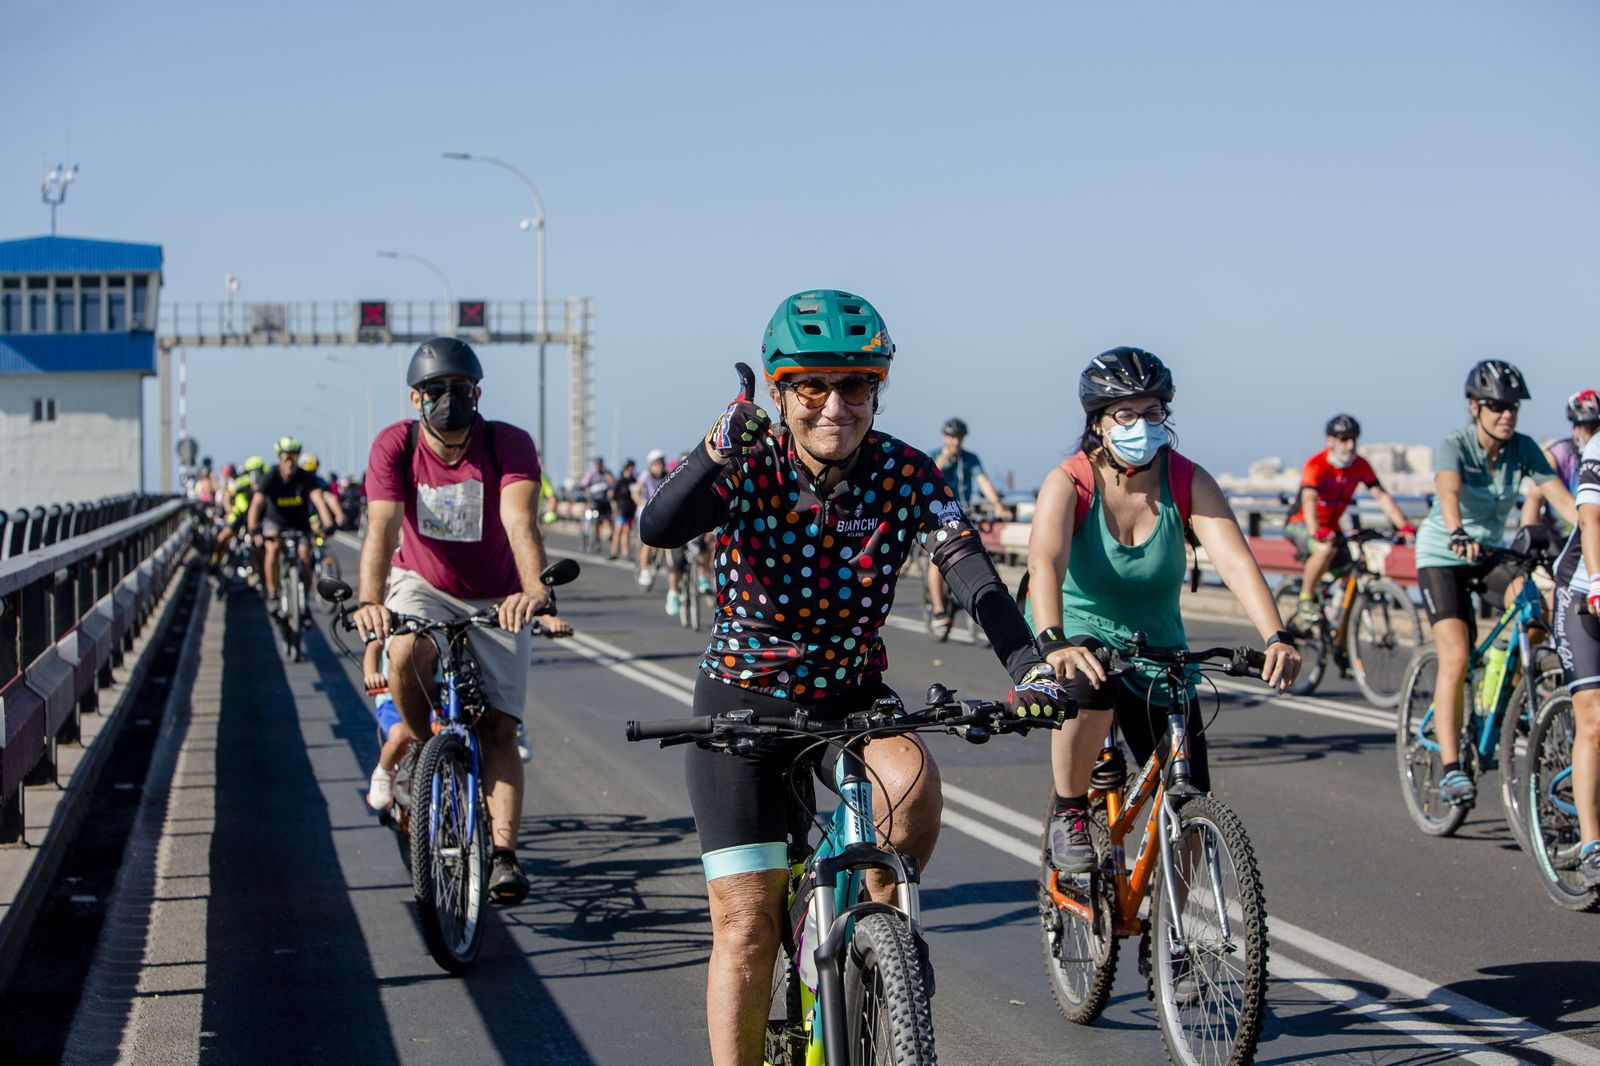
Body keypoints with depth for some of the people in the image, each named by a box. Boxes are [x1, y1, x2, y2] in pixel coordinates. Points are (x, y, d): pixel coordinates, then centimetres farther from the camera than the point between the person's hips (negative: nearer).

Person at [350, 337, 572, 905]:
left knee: (499, 727, -9)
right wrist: (370, 601, -49)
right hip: (423, 586, 0)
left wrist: (535, 589, -56)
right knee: (407, 656, -32)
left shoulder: (509, 444, -21)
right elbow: (382, 529, -30)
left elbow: (520, 522, -36)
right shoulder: (395, 446, -18)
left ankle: (503, 853, -10)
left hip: (496, 598, 0)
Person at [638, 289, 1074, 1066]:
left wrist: (1028, 668, -42)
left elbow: (975, 577, -25)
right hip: (744, 699, -1)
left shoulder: (906, 476, -13)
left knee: (913, 781, -30)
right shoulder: (747, 465, -18)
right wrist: (719, 451, -54)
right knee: (746, 921, -7)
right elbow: (658, 530, -36)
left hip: (851, 695, 1)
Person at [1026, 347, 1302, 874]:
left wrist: (1277, 638, -43)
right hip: (1077, 636, -3)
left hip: (1156, 648, 3)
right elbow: (1044, 564, -36)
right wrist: (1054, 643, -55)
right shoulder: (1068, 483, -19)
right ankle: (1068, 816, -13)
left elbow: (1236, 560, -26)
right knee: (1090, 688, -38)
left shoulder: (1188, 482, -13)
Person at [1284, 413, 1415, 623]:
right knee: (1326, 548, -36)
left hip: (1331, 527, 6)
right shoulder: (1316, 465, -24)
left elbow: (1382, 496, -12)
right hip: (1300, 524, -6)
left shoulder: (1360, 466, -7)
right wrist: (1316, 533, -55)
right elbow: (1309, 500, -38)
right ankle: (1305, 601, -19)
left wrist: (1404, 526, -27)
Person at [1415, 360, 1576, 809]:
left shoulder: (1523, 448, -9)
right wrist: (1457, 535, -62)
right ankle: (1451, 768, -16)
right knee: (1455, 657, -18)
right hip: (1443, 554, -4)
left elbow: (1562, 498, -18)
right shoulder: (1454, 446, -22)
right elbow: (1449, 491, -42)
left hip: (1492, 550, 4)